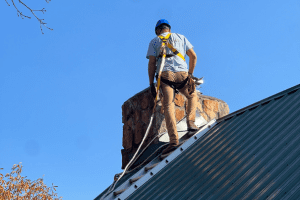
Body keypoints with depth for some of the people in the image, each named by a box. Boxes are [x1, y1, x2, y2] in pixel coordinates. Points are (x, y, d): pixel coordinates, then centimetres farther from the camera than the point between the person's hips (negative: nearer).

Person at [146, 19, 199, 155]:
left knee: (168, 106, -7)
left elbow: (151, 63, 7)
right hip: (182, 73, 1)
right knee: (192, 95, 28)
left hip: (165, 75, -1)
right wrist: (190, 74, 26)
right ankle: (190, 122, 10)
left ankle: (174, 140, -17)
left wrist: (151, 84, 6)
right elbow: (193, 56, 17)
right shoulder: (181, 37, 24)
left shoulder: (154, 42, 19)